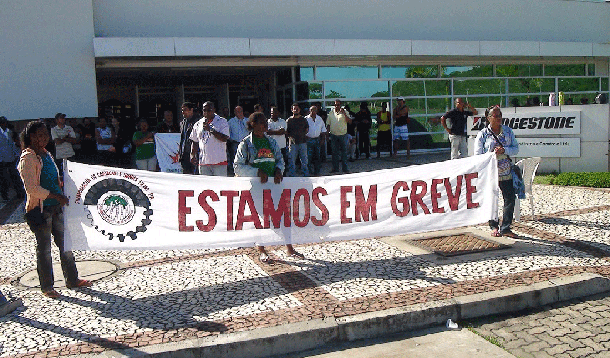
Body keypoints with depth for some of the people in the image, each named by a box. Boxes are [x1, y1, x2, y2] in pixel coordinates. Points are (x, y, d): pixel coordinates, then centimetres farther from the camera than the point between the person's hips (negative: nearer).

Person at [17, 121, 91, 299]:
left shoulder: (46, 154, 13)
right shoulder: (28, 158, -13)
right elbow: (31, 188, -20)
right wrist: (56, 195, -23)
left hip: (55, 206, 8)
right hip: (40, 208, -8)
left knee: (65, 243, 13)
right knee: (44, 248, 3)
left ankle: (72, 280, 24)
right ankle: (46, 287, 16)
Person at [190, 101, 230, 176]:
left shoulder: (222, 122, 1)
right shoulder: (198, 124, 15)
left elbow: (224, 139, -12)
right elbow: (195, 142, 19)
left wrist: (210, 129, -17)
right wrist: (192, 155, 6)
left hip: (219, 161, -4)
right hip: (203, 161, 4)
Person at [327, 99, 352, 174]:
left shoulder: (344, 112, 1)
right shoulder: (331, 113, 8)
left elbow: (350, 121, -10)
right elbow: (328, 124, 12)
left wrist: (344, 114, -19)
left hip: (343, 134, -2)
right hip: (333, 135, 2)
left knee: (344, 152, 1)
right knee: (334, 152, 7)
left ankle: (345, 168, 7)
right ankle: (335, 168, 15)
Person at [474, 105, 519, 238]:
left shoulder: (508, 131, 7)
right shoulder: (483, 134, -4)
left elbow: (516, 149, 6)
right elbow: (477, 155, -3)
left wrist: (504, 150, -12)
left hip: (506, 172, 3)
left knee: (510, 199, 0)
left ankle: (505, 228, 11)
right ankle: (494, 227, 23)